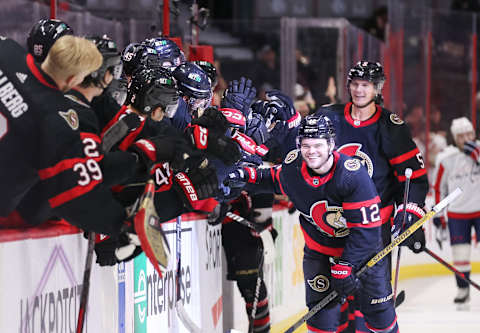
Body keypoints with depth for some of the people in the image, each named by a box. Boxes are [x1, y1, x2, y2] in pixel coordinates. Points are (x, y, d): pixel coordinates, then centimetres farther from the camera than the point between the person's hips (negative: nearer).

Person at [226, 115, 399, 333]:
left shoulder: (353, 174, -30)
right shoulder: (292, 167, -16)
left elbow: (366, 227, -28)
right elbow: (274, 181, 12)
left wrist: (344, 266, -30)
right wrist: (247, 176, -7)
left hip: (362, 247, -3)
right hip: (318, 248, 3)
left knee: (379, 310, 5)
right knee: (321, 309, -6)